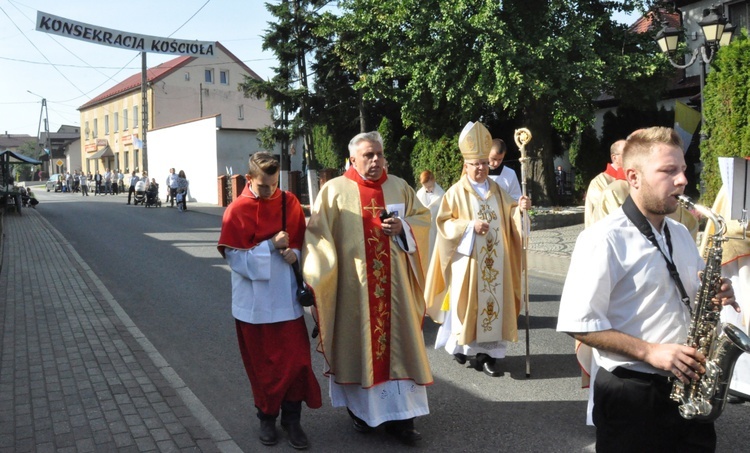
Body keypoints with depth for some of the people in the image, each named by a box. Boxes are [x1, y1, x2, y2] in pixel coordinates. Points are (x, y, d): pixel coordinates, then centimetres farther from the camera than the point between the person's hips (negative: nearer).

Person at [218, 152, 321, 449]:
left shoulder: (289, 203, 0)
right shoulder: (237, 211, -9)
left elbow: (301, 240, 9)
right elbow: (234, 257, -11)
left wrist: (294, 253, -12)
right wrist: (271, 246, -20)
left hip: (286, 297, 2)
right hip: (254, 301, -2)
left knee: (295, 359, 2)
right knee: (262, 362, 11)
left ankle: (292, 417, 19)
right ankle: (267, 417, 29)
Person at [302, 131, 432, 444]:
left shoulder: (399, 187, 7)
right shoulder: (334, 190, -2)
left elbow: (422, 218, 13)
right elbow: (317, 233, -5)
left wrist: (403, 227, -8)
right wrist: (318, 275, -14)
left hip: (394, 282, 3)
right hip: (354, 283, -2)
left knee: (397, 340, 3)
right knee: (357, 342, 7)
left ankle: (399, 415, 12)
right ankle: (360, 408, 24)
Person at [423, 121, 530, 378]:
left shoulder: (497, 190, 11)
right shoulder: (456, 192, -3)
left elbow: (508, 217, 13)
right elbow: (444, 222, -8)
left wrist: (519, 207, -7)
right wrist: (470, 226, -20)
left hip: (494, 262, 4)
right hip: (467, 261, -4)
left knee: (493, 302, 3)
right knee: (467, 304, 1)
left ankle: (487, 352, 9)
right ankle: (462, 345, 19)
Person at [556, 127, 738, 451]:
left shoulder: (680, 234, 11)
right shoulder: (604, 239, -16)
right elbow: (579, 324, -19)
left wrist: (715, 296, 0)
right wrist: (650, 351, -22)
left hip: (686, 386, 8)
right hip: (631, 392, -7)